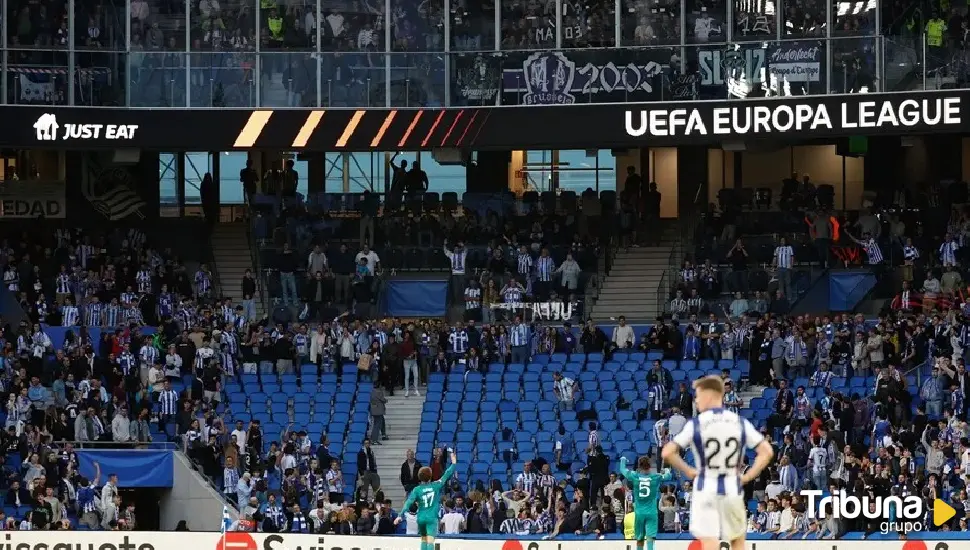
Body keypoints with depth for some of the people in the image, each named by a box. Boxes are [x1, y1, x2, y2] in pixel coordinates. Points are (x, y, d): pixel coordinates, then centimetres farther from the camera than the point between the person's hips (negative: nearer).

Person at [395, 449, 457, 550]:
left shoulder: (417, 490, -1)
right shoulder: (436, 486, -2)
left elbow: (408, 503, -8)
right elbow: (447, 475, 2)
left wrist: (400, 516, -10)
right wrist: (453, 463, 13)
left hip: (421, 518, 2)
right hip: (432, 518, -2)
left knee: (423, 540, 19)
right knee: (430, 541, -11)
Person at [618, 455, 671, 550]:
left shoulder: (635, 477, -4)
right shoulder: (656, 477, -5)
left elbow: (622, 470, 13)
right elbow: (668, 476, 14)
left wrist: (623, 460, 35)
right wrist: (667, 471, 39)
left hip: (639, 512, 2)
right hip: (651, 512, -2)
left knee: (640, 539, 14)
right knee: (650, 537, -11)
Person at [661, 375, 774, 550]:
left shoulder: (696, 424, -8)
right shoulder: (740, 423, 1)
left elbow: (667, 453, -12)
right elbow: (767, 452, -1)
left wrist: (687, 471, 2)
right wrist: (747, 477, 4)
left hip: (706, 490, -3)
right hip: (732, 490, 3)